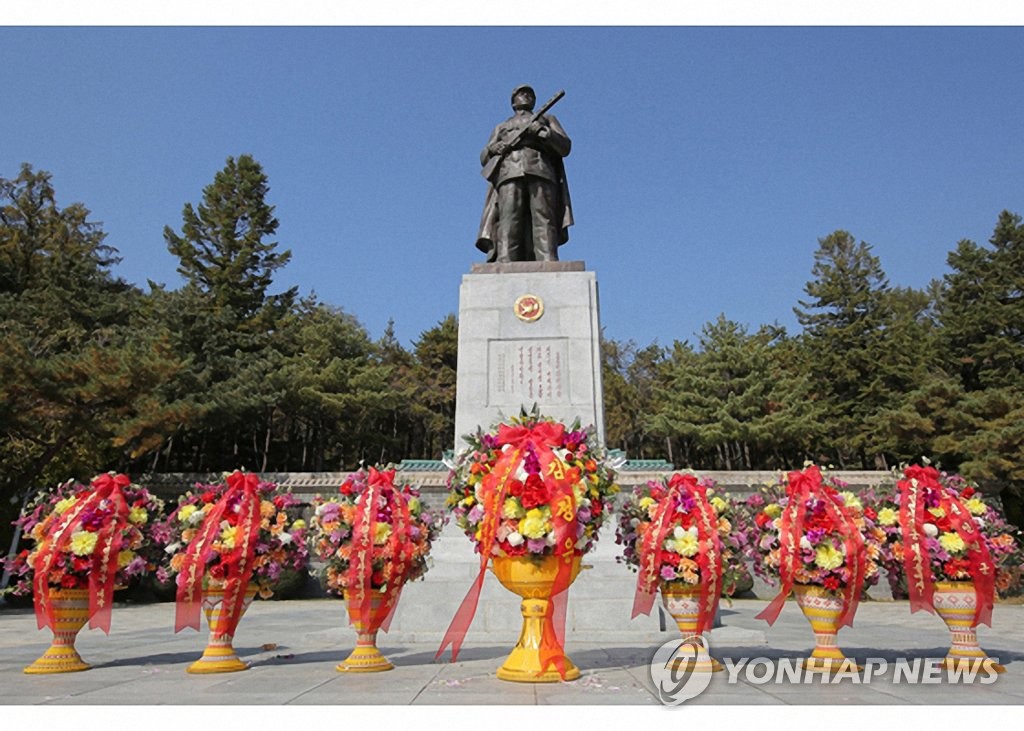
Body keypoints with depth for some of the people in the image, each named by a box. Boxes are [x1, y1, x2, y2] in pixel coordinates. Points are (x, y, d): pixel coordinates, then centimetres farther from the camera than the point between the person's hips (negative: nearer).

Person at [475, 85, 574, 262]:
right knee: (509, 224, -21)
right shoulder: (501, 127, 36)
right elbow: (484, 158, 23)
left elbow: (565, 146, 15)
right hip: (510, 174, 1)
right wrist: (494, 148, -1)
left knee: (543, 222, -20)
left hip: (541, 172, 0)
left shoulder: (547, 119, 33)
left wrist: (542, 131, 0)